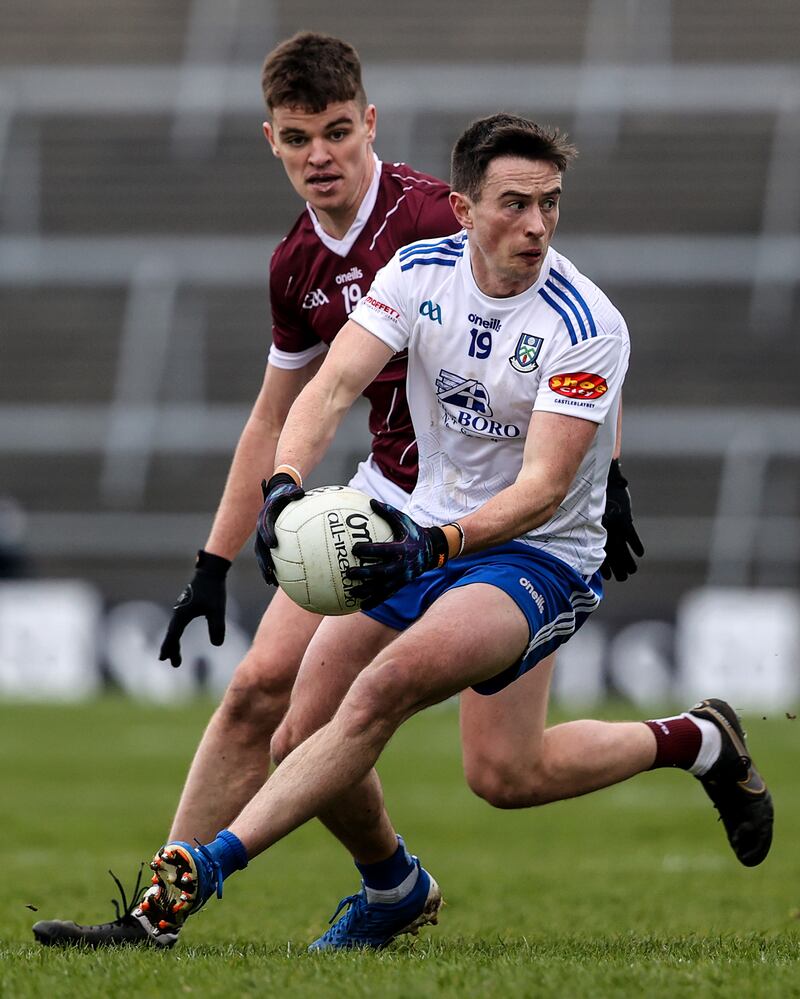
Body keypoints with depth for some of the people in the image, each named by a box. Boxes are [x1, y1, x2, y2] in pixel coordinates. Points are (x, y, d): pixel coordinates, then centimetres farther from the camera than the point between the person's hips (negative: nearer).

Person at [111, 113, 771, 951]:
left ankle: (203, 869, -29)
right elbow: (333, 384, -16)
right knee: (300, 739, 0)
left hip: (539, 554, -6)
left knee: (386, 684, -32)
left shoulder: (586, 327, -20)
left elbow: (544, 486, -25)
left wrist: (437, 544, -41)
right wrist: (284, 485, -36)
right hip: (427, 537, 6)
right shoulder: (418, 273, -6)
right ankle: (395, 891, 30)